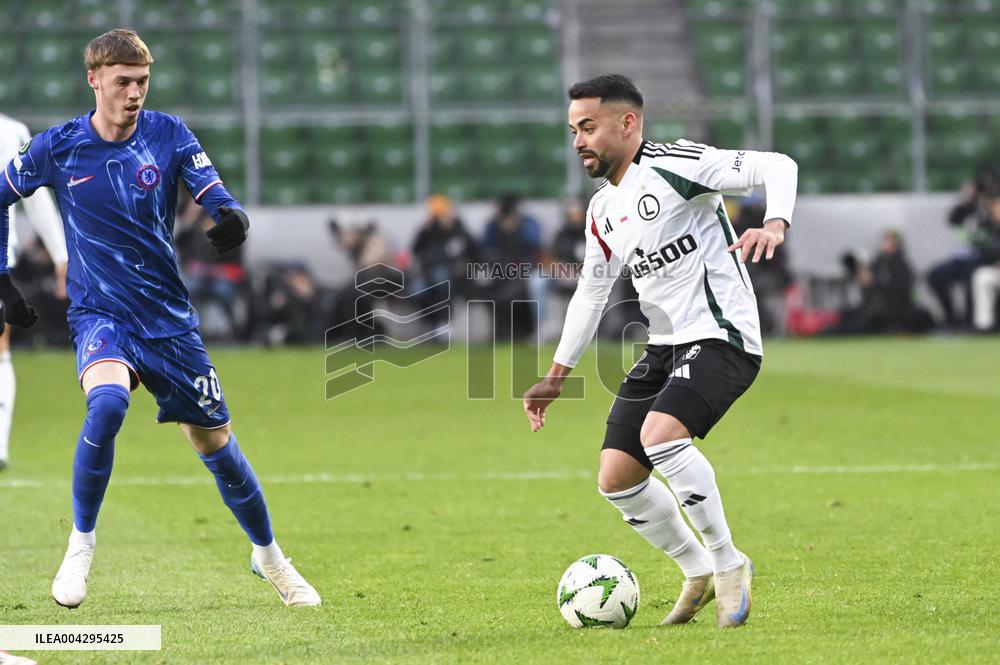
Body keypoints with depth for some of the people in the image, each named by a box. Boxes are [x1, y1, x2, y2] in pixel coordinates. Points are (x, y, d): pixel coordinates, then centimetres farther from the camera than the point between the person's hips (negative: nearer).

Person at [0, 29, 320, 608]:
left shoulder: (169, 135, -3)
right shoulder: (57, 148, -5)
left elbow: (217, 198, -11)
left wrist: (233, 218, -35)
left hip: (168, 315, 2)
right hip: (100, 314, -2)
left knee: (215, 441, 6)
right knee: (107, 402, -33)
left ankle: (268, 554, 30)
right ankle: (81, 542, -15)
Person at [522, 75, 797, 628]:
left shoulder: (674, 165, -11)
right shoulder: (601, 211, 14)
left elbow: (776, 166, -16)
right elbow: (591, 291, 26)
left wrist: (774, 224, -35)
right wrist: (557, 375, 25)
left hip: (721, 337, -8)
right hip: (664, 348, 8)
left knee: (660, 434, -31)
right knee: (616, 479, 1)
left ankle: (728, 562, -14)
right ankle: (699, 574, 20)